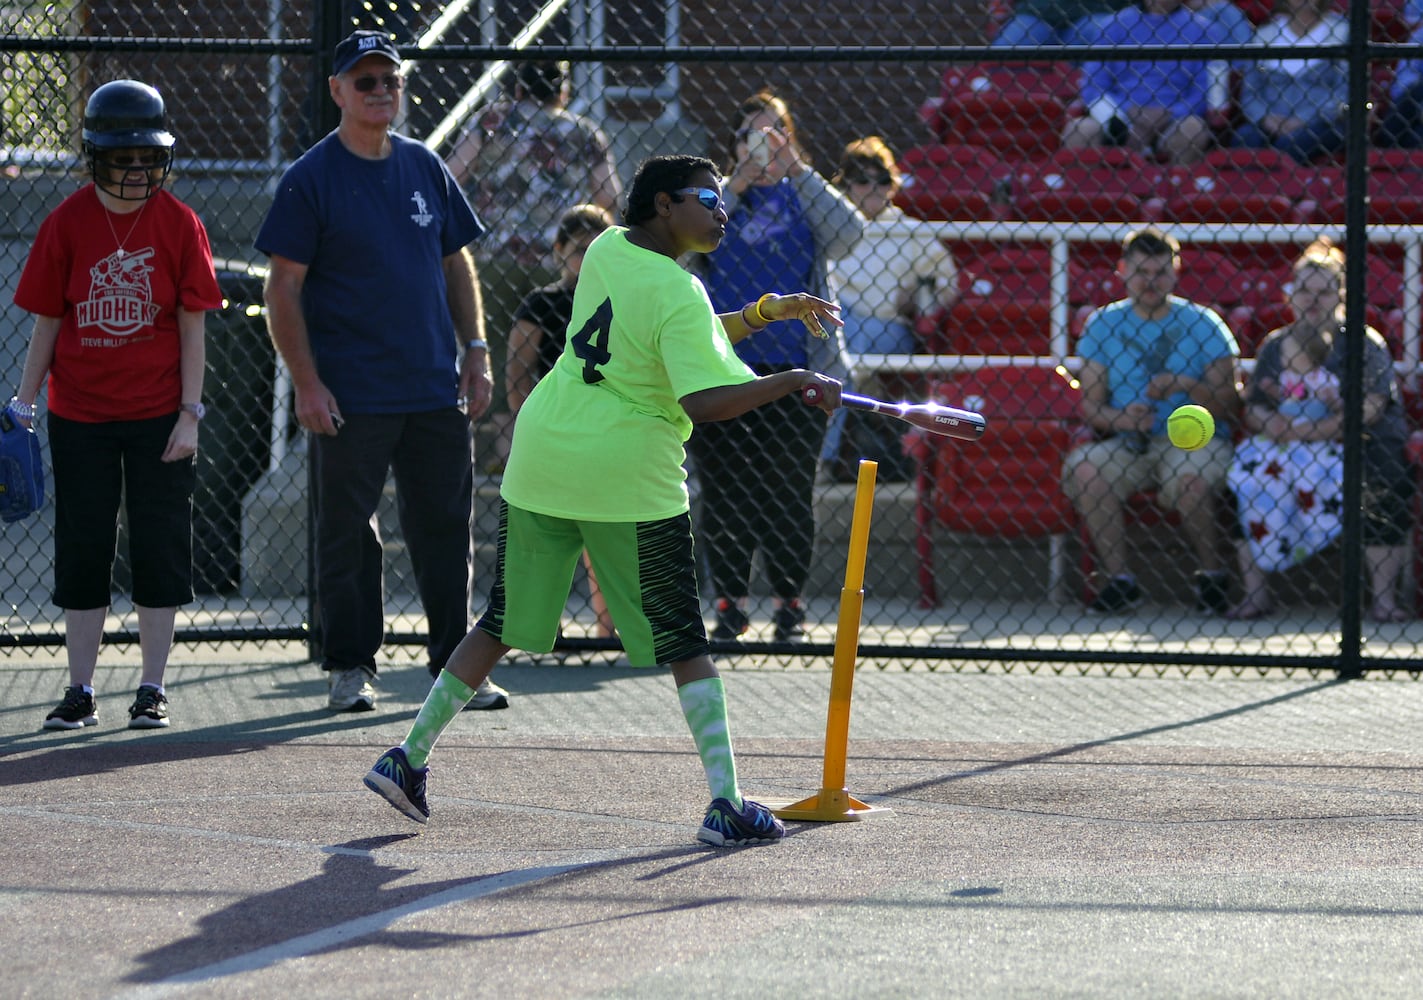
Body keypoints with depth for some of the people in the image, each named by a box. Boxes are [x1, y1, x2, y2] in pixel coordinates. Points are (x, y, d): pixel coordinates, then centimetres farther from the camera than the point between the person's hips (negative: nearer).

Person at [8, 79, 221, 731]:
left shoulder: (179, 224, -2)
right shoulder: (68, 223, -1)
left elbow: (192, 326, 0)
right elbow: (46, 323, 4)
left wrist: (190, 413, -5)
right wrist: (22, 407, 2)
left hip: (158, 418, -1)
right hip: (80, 417, 1)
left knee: (160, 552, 0)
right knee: (82, 551, 3)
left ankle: (152, 690, 9)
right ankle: (80, 693, 9)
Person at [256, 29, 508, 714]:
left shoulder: (426, 169, 11)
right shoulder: (310, 179, -4)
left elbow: (456, 265, 18)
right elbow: (284, 287, -6)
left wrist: (476, 353, 9)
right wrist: (307, 383, -13)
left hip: (436, 393, 4)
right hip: (351, 398, -4)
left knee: (446, 529, 6)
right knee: (347, 533, 2)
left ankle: (455, 665, 14)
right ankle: (350, 667, 11)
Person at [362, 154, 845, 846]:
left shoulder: (606, 250, 10)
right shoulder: (678, 294, -14)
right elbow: (705, 401, -25)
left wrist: (767, 311, 12)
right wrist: (795, 381, -21)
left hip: (539, 467, 7)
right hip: (629, 481, -7)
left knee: (502, 626, 17)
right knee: (684, 644, 1)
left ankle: (409, 757, 16)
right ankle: (725, 803, -5)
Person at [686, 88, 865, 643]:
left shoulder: (804, 197, 10)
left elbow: (846, 233, -10)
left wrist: (799, 171, -15)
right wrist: (736, 186, -17)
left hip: (796, 370, 0)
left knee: (789, 493, 0)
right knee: (725, 492, 1)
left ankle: (789, 603, 9)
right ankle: (730, 601, 9)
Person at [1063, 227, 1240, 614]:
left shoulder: (1202, 324, 3)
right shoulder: (1103, 324, 8)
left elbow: (1226, 405, -2)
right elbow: (1090, 405, 3)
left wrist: (1186, 386, -21)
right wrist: (1121, 418, -18)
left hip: (1194, 440, -2)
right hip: (1128, 443, 2)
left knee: (1190, 478, -35)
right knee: (1083, 467, -28)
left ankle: (1212, 574, -9)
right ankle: (1119, 580, -16)